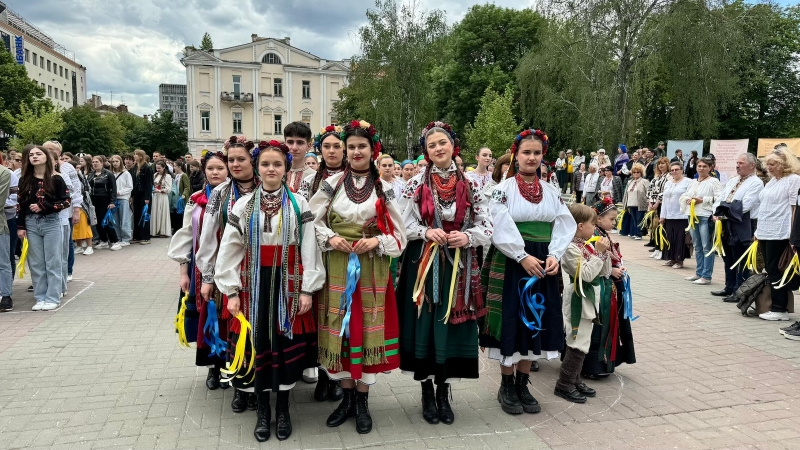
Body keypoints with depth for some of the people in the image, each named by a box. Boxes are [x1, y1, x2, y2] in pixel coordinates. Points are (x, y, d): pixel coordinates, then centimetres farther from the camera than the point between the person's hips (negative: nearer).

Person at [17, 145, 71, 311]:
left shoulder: (56, 179, -4)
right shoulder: (24, 180, 6)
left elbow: (66, 201, -6)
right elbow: (21, 204, 7)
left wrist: (43, 207, -15)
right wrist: (20, 226, 3)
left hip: (51, 223, -3)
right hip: (31, 224, 3)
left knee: (52, 262, 2)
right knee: (36, 264, 8)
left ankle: (52, 298, 9)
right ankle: (40, 298, 16)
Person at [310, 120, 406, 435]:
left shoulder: (384, 190, 3)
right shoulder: (331, 184, 4)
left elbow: (399, 234, 3)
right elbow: (313, 223, 3)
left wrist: (376, 241, -14)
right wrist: (330, 238, -14)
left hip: (372, 269, 0)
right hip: (337, 267, 1)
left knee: (368, 329, 4)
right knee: (339, 328, 5)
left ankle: (362, 401, 19)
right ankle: (347, 397, 23)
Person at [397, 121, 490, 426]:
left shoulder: (470, 185, 3)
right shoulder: (417, 184, 1)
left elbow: (487, 229, 3)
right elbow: (402, 224, 0)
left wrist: (468, 236, -16)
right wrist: (426, 232, -17)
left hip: (457, 267, 1)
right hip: (423, 265, -1)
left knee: (451, 326, 6)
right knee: (424, 325, 4)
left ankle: (443, 392, 23)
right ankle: (427, 393, 20)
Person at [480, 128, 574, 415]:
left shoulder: (552, 192, 9)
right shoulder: (503, 189, -4)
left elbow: (563, 228, 3)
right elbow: (501, 229, -13)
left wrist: (554, 256, -13)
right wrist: (524, 257, -20)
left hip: (543, 266, 5)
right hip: (510, 265, -4)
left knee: (535, 322, 9)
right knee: (511, 322, 1)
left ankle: (523, 385, 23)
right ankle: (507, 387, 16)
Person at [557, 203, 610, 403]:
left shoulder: (589, 246, 9)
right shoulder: (571, 248, -17)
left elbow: (605, 273, 13)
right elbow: (587, 274, -23)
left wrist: (604, 253, 0)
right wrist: (599, 252, -18)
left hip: (589, 300, 9)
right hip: (578, 301, -9)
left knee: (582, 344, 15)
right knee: (578, 345, -6)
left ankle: (575, 380, 27)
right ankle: (564, 385, 5)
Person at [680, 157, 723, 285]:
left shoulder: (714, 181, -4)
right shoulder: (692, 182, 18)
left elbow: (719, 198, -14)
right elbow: (684, 196, 21)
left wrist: (702, 200, -17)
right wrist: (688, 200, -1)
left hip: (706, 217, -7)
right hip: (692, 216, 7)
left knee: (707, 247, -5)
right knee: (697, 247, 14)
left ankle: (706, 276, -2)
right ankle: (699, 273, 22)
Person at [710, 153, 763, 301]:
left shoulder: (756, 183, -7)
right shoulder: (732, 181, 17)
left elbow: (744, 206, -18)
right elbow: (720, 198, 13)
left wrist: (724, 212, -14)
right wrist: (716, 213, -4)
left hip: (742, 226, -8)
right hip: (726, 225, 8)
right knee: (728, 259, 16)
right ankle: (729, 288, 27)